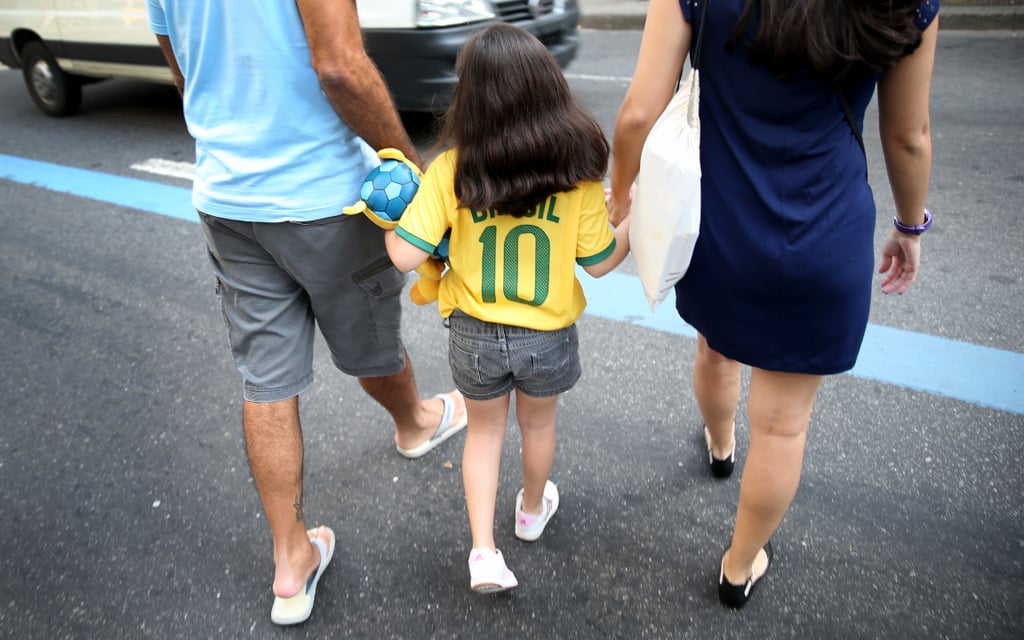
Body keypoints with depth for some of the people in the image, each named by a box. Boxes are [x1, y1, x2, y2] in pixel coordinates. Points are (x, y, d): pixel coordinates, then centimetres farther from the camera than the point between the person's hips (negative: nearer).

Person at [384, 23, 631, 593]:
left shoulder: (451, 171, -18)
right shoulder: (578, 171, -16)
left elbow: (406, 256, -19)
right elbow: (600, 263, -9)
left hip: (474, 335, 0)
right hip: (548, 337, 1)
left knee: (484, 430, 23)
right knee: (539, 424, 27)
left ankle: (484, 552, 21)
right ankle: (533, 510, 52)